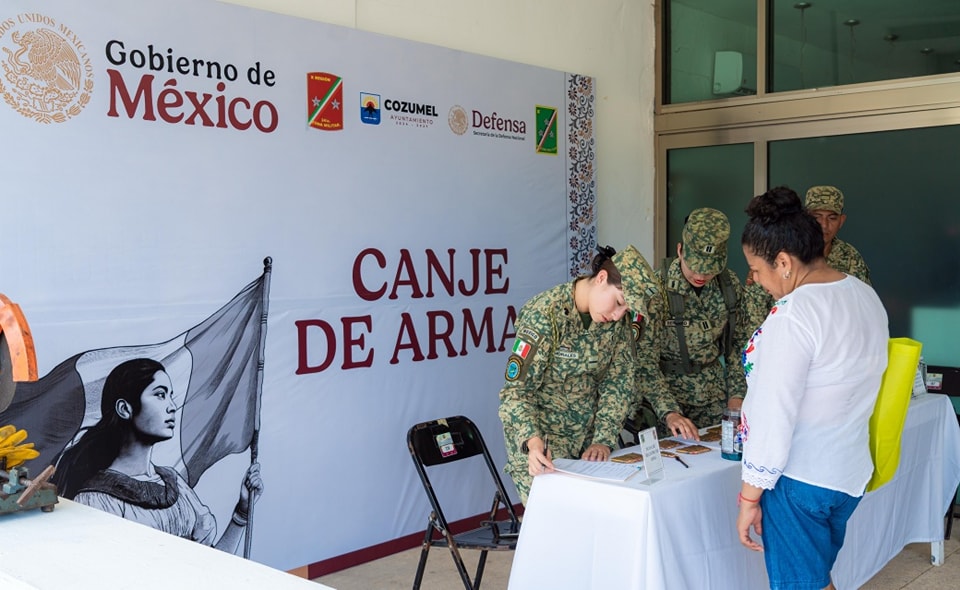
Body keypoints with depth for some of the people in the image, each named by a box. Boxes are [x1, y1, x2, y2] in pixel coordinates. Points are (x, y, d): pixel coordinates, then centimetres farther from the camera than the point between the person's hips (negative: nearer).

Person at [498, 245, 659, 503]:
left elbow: (618, 382, -1)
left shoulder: (618, 320, -4)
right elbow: (515, 391, -20)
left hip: (588, 440, 5)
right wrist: (533, 442, -35)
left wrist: (604, 441, -13)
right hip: (539, 442, -5)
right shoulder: (544, 315, -21)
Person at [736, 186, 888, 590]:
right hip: (851, 471, 8)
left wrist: (749, 496, -13)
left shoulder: (792, 316, -23)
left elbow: (775, 418, -22)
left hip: (798, 479, -8)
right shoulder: (866, 295, 3)